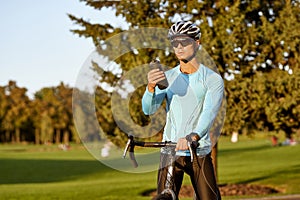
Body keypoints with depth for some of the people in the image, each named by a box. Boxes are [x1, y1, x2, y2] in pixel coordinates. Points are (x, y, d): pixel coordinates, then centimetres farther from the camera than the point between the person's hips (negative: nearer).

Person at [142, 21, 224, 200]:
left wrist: (192, 137, -33)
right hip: (169, 151, 2)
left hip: (199, 153, -2)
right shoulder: (167, 77, 7)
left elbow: (209, 113, -15)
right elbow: (148, 109, -4)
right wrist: (151, 87, -25)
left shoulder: (213, 79, -1)